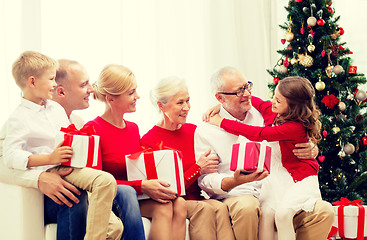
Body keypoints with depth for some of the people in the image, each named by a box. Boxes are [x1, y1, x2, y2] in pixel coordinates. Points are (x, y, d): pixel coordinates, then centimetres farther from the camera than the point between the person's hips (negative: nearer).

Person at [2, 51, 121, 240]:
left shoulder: (57, 108, 19)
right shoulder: (18, 118, -3)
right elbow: (10, 157, -12)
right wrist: (50, 158, -21)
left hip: (70, 168, 7)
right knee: (105, 180, -31)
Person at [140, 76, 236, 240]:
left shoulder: (193, 131, 12)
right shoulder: (148, 141, -7)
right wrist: (198, 169, -12)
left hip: (196, 199, 5)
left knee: (220, 208, -29)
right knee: (204, 209, -34)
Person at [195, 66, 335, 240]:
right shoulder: (205, 131, 2)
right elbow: (205, 180, -4)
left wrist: (308, 152, -4)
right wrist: (233, 181, -25)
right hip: (234, 198, -3)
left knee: (324, 211, -18)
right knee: (247, 207, -40)